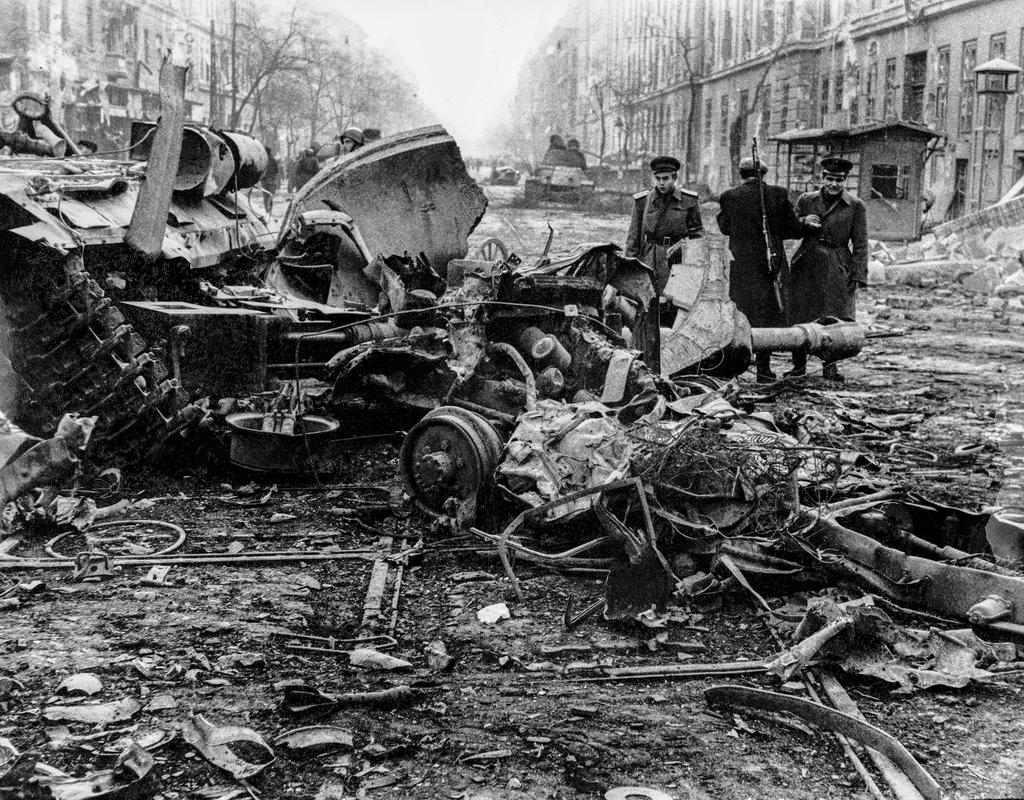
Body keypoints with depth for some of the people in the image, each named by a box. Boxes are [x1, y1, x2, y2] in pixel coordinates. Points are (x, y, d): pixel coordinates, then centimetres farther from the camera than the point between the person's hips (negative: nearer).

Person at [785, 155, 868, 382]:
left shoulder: (856, 207, 1)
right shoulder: (806, 200, 8)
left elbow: (860, 245, 0)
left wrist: (858, 276, -7)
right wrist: (803, 221, -8)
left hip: (837, 270, -2)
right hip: (806, 267, 2)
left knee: (834, 318, -5)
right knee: (799, 316, 3)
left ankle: (830, 365, 6)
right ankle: (799, 363, 15)